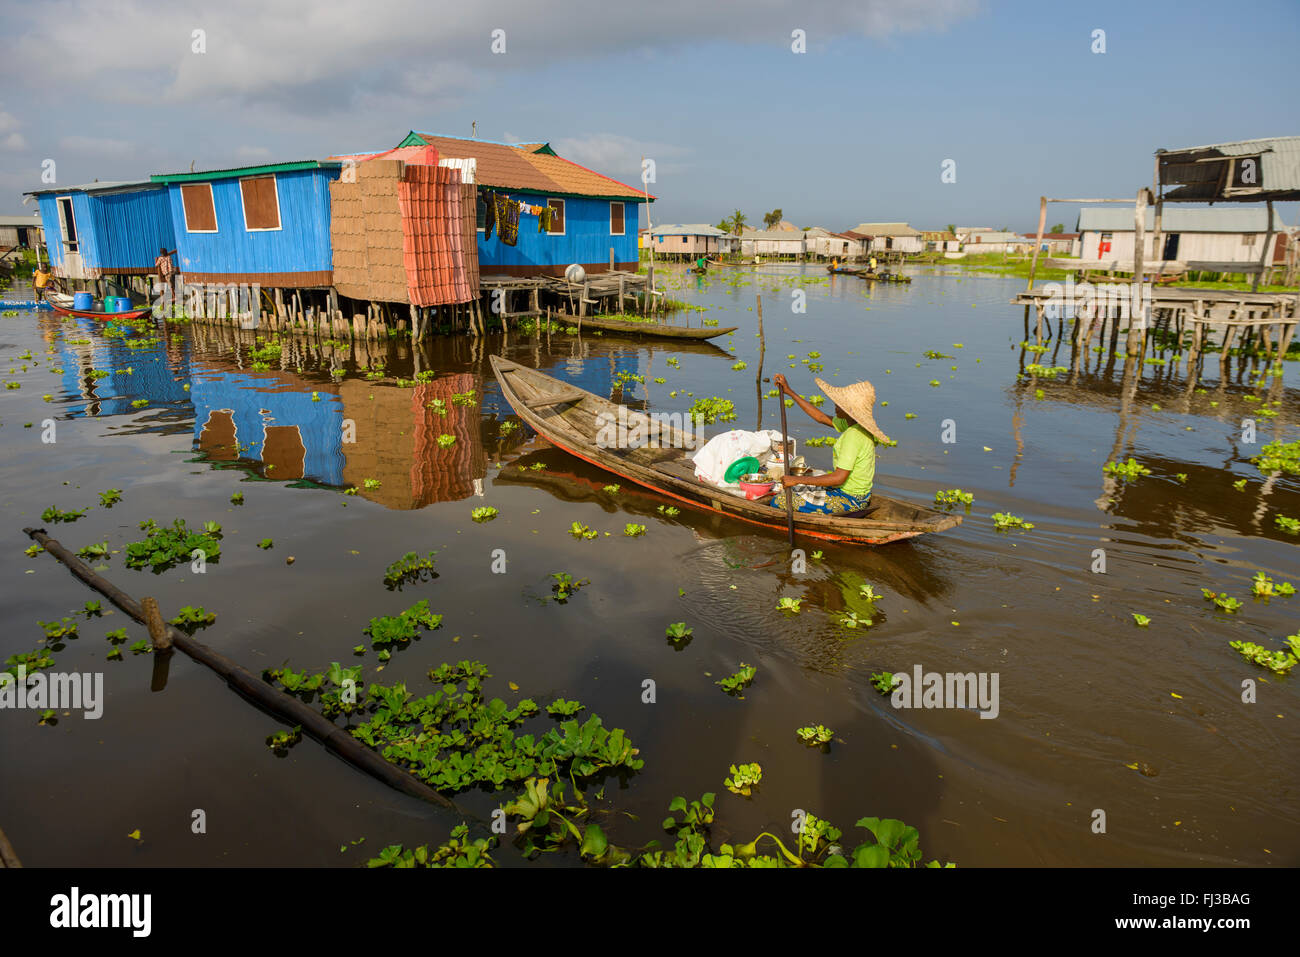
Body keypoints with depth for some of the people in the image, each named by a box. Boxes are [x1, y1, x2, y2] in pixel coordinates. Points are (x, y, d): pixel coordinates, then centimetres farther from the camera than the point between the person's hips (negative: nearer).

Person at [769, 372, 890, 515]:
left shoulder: (854, 435, -26)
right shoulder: (851, 424, 2)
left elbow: (839, 478, -29)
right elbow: (821, 417, 15)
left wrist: (797, 480, -23)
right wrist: (790, 392, 15)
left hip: (849, 500, -10)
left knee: (778, 501, -9)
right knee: (787, 491, 23)